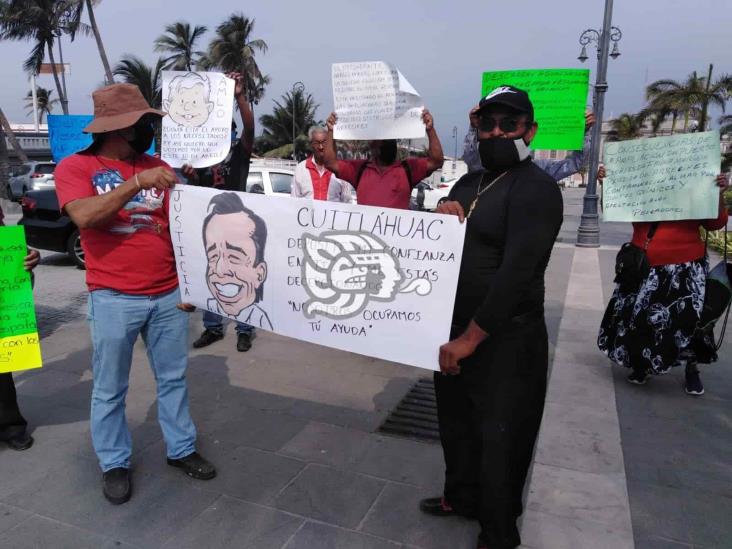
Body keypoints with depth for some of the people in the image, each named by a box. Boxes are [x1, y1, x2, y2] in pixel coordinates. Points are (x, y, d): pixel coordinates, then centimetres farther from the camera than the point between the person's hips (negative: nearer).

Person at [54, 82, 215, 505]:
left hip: (169, 294, 4)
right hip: (114, 299, -3)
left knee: (174, 378, 14)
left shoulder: (158, 167, 8)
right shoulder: (76, 167, -2)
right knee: (110, 389, 10)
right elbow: (84, 215, -21)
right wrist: (137, 182, -24)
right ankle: (115, 463, 28)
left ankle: (181, 449, 30)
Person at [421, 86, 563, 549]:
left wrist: (471, 337, -24)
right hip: (456, 329, 8)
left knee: (499, 438, 7)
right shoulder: (469, 183, 11)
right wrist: (439, 219, -10)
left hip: (506, 340, -8)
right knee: (456, 420, 22)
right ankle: (461, 496, 46)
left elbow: (517, 273, -24)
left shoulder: (536, 189, -15)